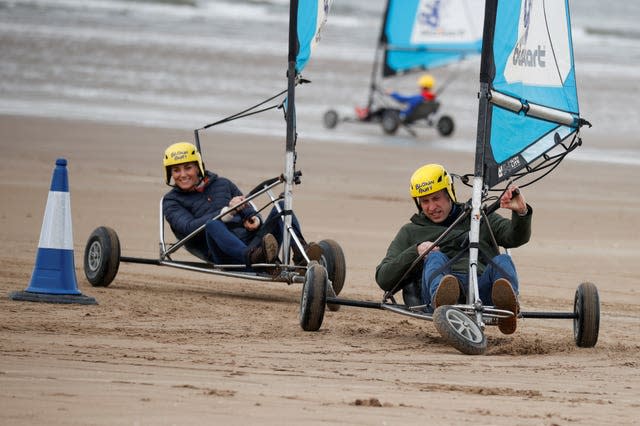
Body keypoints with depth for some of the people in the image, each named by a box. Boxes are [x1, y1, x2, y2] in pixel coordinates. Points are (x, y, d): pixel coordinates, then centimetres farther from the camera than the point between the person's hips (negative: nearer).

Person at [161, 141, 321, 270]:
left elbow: (249, 211, 24)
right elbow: (189, 228, -6)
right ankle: (253, 257, -62)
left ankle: (301, 253, -39)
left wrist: (255, 219, -3)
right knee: (212, 224, -36)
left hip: (253, 241, 5)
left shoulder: (222, 184, 27)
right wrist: (227, 212, -18)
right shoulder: (172, 201, 13)